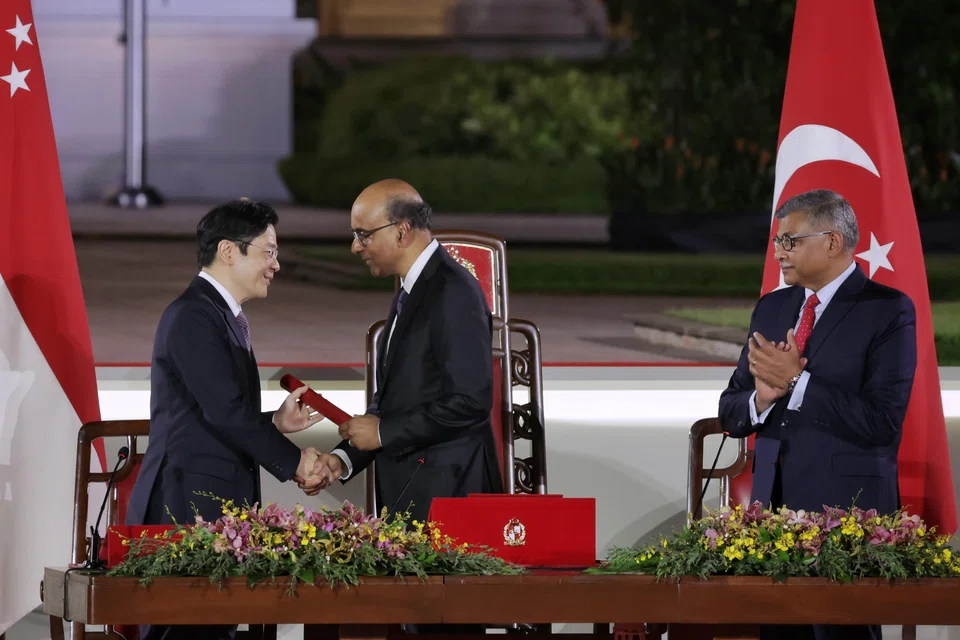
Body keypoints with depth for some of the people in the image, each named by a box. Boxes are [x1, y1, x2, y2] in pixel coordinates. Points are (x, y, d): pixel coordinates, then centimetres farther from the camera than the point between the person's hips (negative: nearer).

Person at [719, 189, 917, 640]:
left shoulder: (887, 310, -5)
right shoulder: (772, 308, 16)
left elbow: (882, 421, -15)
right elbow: (730, 414, 16)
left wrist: (796, 381, -15)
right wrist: (761, 397, -6)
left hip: (847, 513, -6)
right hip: (773, 508, 6)